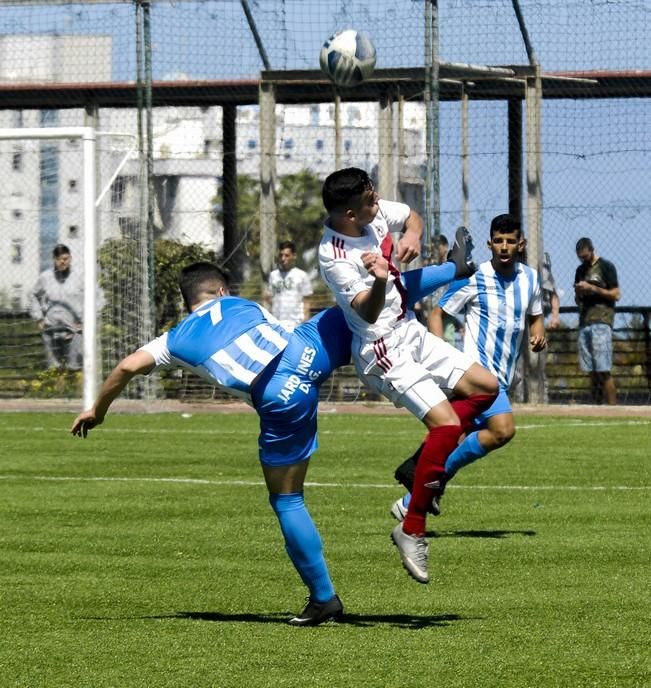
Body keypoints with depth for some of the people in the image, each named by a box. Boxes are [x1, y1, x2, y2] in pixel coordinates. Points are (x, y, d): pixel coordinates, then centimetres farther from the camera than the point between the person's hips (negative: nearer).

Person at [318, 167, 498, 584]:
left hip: (411, 332, 9)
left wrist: (412, 235, -4)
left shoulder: (376, 213, -3)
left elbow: (412, 217, 18)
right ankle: (412, 530, -12)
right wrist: (379, 282, -54)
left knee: (486, 388, 8)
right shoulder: (335, 258, -26)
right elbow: (368, 312, -34)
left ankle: (422, 464, 16)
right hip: (385, 353, -9)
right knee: (447, 424, -19)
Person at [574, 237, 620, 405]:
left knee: (603, 370, -13)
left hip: (601, 322, -6)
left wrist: (593, 289, -11)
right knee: (592, 371, 2)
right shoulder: (581, 270, 20)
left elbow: (616, 295, -4)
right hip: (584, 322, 6)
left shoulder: (606, 267, 1)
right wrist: (579, 293, 2)